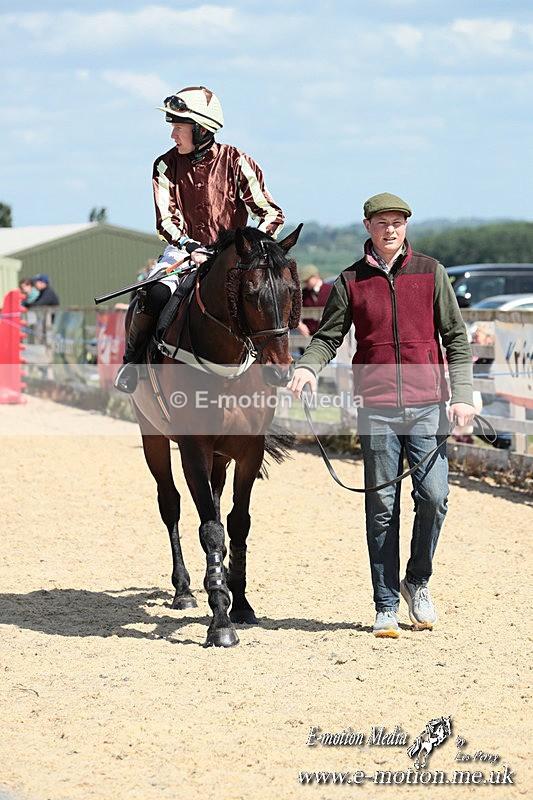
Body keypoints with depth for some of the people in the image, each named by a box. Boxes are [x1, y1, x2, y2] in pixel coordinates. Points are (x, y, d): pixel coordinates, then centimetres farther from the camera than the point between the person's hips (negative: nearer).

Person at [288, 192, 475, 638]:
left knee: (434, 495, -10)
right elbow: (329, 335, 9)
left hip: (426, 405, 0)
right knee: (382, 507, 2)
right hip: (376, 407, 0)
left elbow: (455, 337, 7)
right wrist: (308, 366, -13)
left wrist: (462, 395, -3)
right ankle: (386, 606, 10)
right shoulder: (351, 281, 6)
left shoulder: (430, 272, 6)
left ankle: (417, 581, 14)